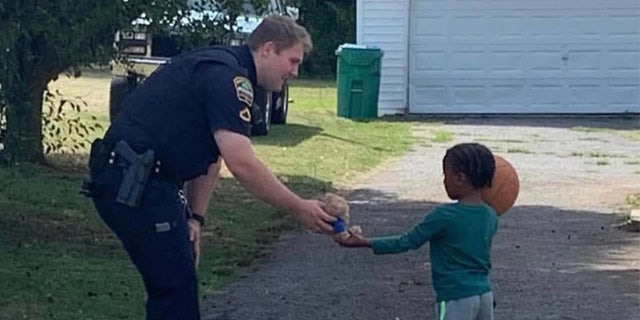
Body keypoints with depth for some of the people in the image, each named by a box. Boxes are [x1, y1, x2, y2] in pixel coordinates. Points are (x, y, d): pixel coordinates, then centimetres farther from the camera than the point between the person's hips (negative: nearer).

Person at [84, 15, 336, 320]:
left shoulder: (221, 68, 17)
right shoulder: (228, 76, -16)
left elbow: (210, 155, 19)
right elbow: (242, 164, -25)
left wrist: (194, 217, 10)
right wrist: (299, 208, -17)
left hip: (132, 182, 11)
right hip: (133, 185, -11)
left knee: (173, 284, 17)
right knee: (176, 289, -6)